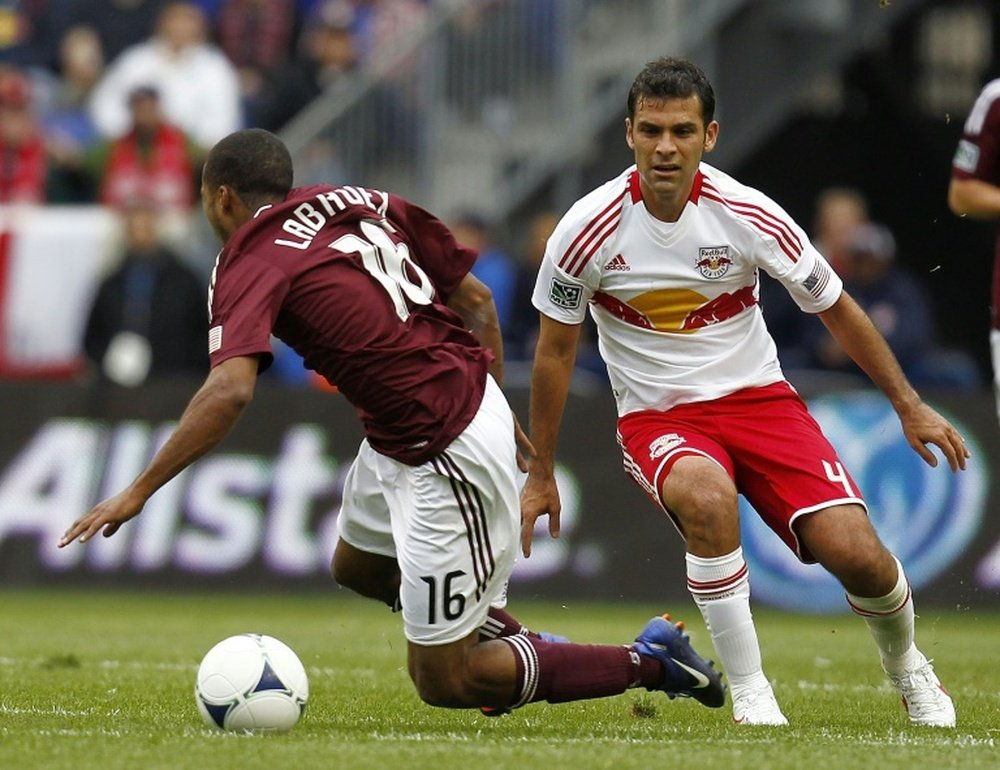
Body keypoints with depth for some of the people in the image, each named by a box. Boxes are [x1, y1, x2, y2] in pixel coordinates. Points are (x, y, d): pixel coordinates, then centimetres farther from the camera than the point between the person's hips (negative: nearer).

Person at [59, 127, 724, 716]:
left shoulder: (251, 266, -11)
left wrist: (139, 491, -25)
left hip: (449, 460, -9)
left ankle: (649, 662, 6)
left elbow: (230, 391, -28)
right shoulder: (358, 201, 10)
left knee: (444, 683, 4)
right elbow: (475, 299, 14)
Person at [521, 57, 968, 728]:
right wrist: (541, 474, 6)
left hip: (758, 397, 1)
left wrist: (909, 406, 8)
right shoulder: (589, 230, -14)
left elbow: (836, 308, 4)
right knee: (707, 498, -38)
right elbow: (556, 350, 1)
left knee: (856, 554, -17)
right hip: (655, 416, -1)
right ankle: (749, 691, -22)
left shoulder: (749, 215, -12)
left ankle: (905, 663, 19)